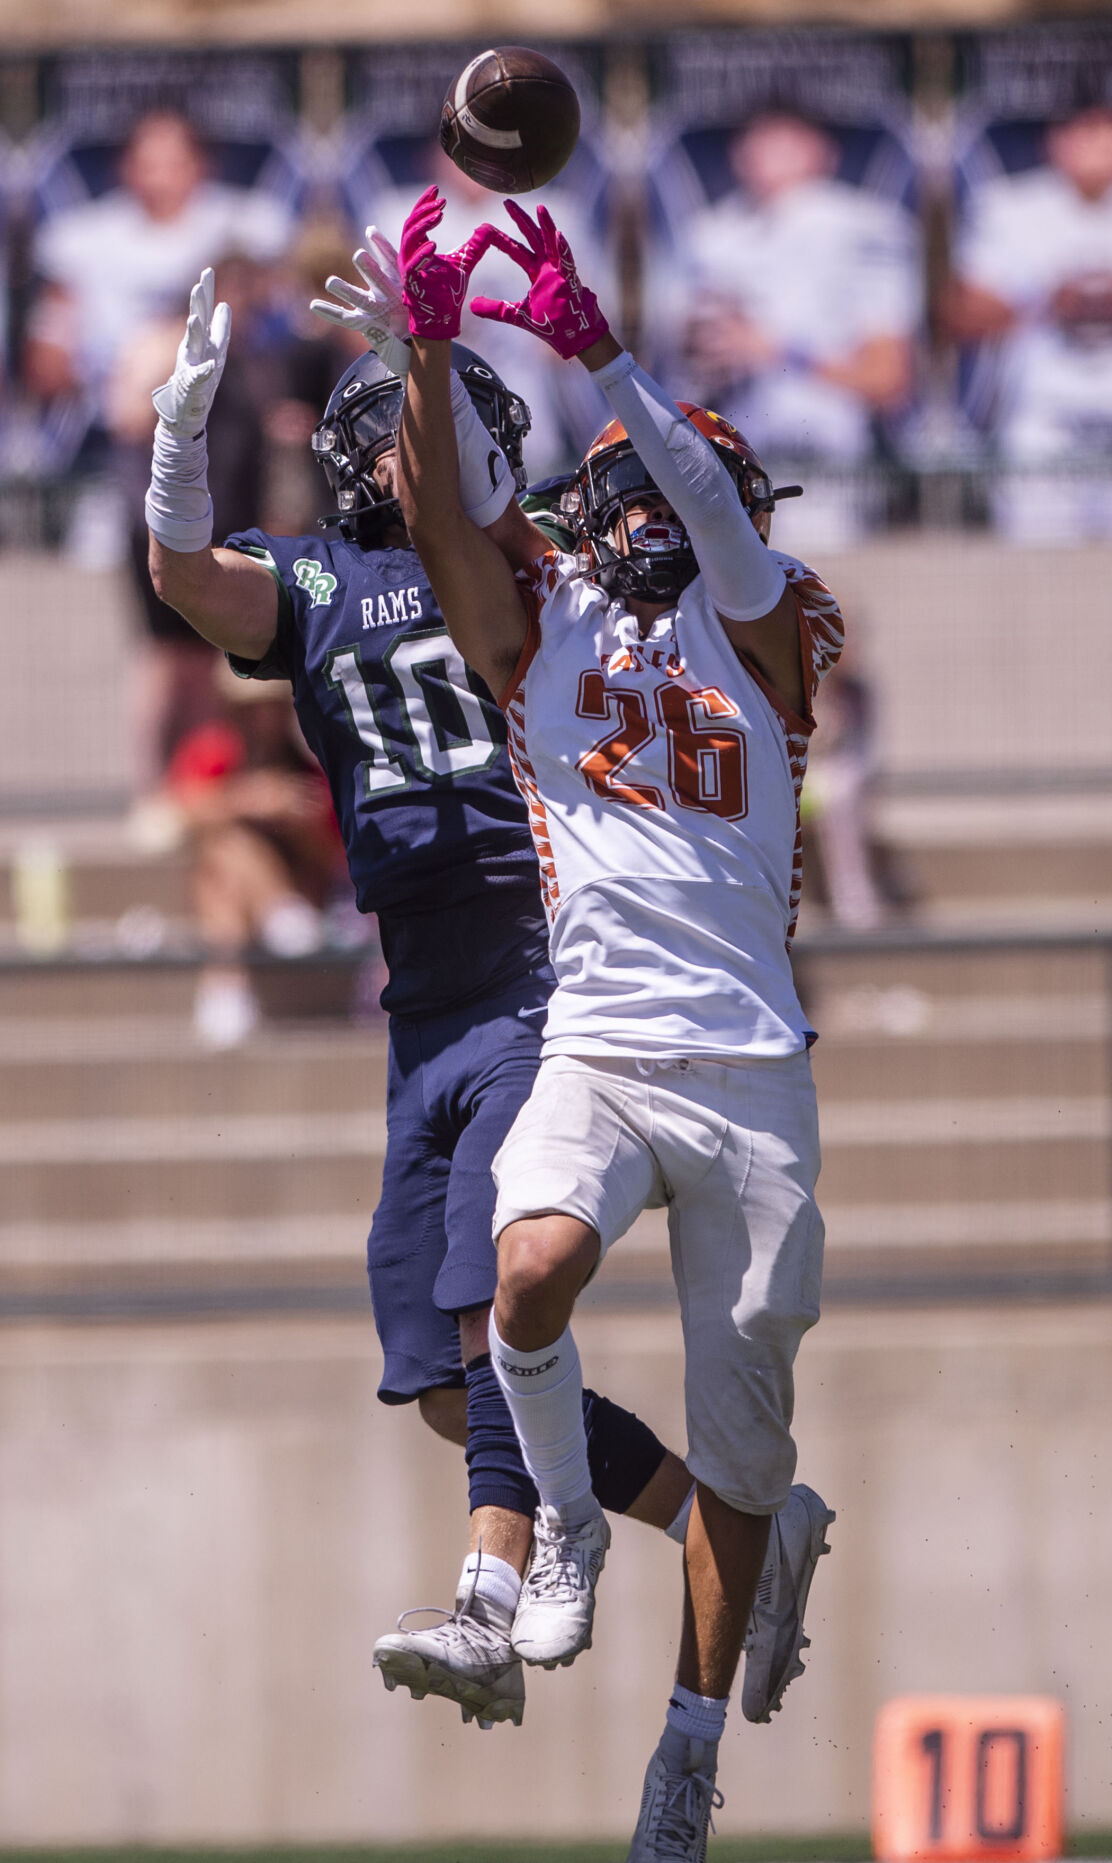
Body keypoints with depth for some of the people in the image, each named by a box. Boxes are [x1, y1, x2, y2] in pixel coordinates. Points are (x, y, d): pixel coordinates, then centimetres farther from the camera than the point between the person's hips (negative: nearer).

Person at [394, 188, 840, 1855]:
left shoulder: (765, 633, 6)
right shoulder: (545, 623, 12)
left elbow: (726, 526, -13)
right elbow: (434, 515, -3)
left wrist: (598, 350, -25)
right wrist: (429, 341, -17)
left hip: (751, 1072, 0)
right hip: (589, 1051, 0)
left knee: (741, 1423, 2)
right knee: (533, 1271, -32)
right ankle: (567, 1528, -5)